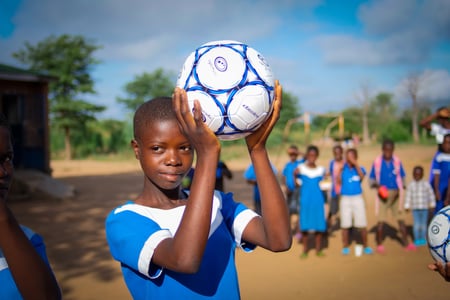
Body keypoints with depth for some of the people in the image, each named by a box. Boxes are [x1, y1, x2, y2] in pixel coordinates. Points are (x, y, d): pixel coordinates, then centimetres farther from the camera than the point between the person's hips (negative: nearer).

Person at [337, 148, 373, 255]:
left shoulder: (360, 168, 3)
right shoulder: (343, 169, 3)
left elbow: (362, 176, -19)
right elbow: (338, 182, -9)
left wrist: (355, 163, -25)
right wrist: (340, 169, -13)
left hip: (358, 198, 0)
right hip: (345, 199, 0)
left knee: (362, 224, 0)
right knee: (345, 224, 4)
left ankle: (365, 246, 11)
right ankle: (345, 247, 15)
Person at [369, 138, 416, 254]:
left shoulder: (397, 161, -2)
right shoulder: (377, 162, -4)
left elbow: (402, 176, 6)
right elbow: (371, 178, 2)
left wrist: (399, 190, -8)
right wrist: (376, 185, -18)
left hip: (396, 193, 1)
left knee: (401, 219, 6)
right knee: (381, 220, 3)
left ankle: (406, 243, 13)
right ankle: (379, 244, 14)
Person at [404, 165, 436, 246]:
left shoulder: (426, 184, 1)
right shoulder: (411, 185, 2)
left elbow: (431, 194, 5)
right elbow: (408, 196, 5)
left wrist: (432, 205, 4)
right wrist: (407, 206, 3)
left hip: (424, 208, 0)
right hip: (415, 208, 0)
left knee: (424, 224, 3)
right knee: (416, 224, -2)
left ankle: (423, 239, 14)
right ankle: (417, 239, 7)